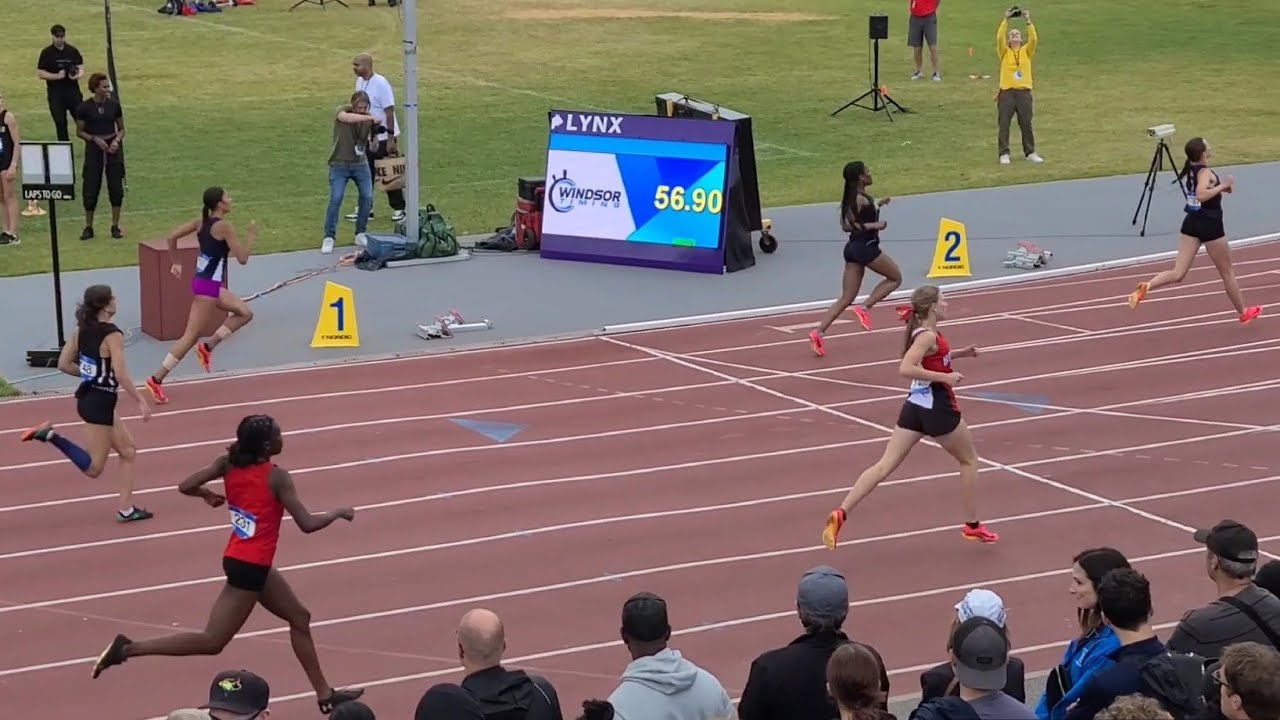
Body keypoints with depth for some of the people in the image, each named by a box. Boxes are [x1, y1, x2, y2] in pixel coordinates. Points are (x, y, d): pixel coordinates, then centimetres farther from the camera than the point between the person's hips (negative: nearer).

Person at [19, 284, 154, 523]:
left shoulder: (81, 330, 4)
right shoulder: (112, 335, -19)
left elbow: (64, 364, 8)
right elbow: (121, 375, -25)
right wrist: (140, 401, -17)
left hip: (87, 396, 9)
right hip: (100, 402, -9)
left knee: (128, 452, 17)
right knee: (94, 467, -1)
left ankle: (126, 509, 15)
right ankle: (50, 435, -11)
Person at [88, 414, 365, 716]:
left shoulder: (229, 463, -1)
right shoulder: (277, 477, -18)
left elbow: (186, 486, -7)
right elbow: (307, 524, -20)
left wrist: (208, 495, 15)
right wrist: (340, 512, -2)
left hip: (241, 559, 9)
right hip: (250, 567, -9)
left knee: (299, 617, 21)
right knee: (211, 642, -3)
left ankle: (324, 694, 29)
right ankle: (127, 648, -7)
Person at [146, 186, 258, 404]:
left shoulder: (202, 221, 5)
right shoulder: (224, 227, -17)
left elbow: (171, 237, 7)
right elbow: (242, 258, -16)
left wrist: (176, 263, 17)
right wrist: (252, 237, -3)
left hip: (202, 280, 9)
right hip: (208, 286, -9)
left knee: (245, 313, 19)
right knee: (191, 336, -4)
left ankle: (208, 347, 15)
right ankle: (157, 379, -3)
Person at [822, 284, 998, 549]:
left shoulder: (923, 332, 10)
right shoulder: (928, 336, -17)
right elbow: (906, 369, -29)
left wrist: (956, 354, 20)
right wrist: (945, 377, -26)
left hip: (915, 407, 8)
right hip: (937, 408, -8)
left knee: (885, 466, 0)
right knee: (969, 460, 15)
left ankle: (840, 514, -14)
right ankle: (972, 526, 22)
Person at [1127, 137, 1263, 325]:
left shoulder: (1189, 170, 8)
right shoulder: (1205, 172, -18)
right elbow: (1201, 195, -37)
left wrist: (1221, 188, 16)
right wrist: (1222, 186, -25)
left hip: (1191, 224, 7)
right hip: (1210, 225, -7)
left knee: (1178, 274, 0)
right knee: (1227, 272, 13)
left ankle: (1146, 286, -25)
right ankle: (1244, 312, 29)